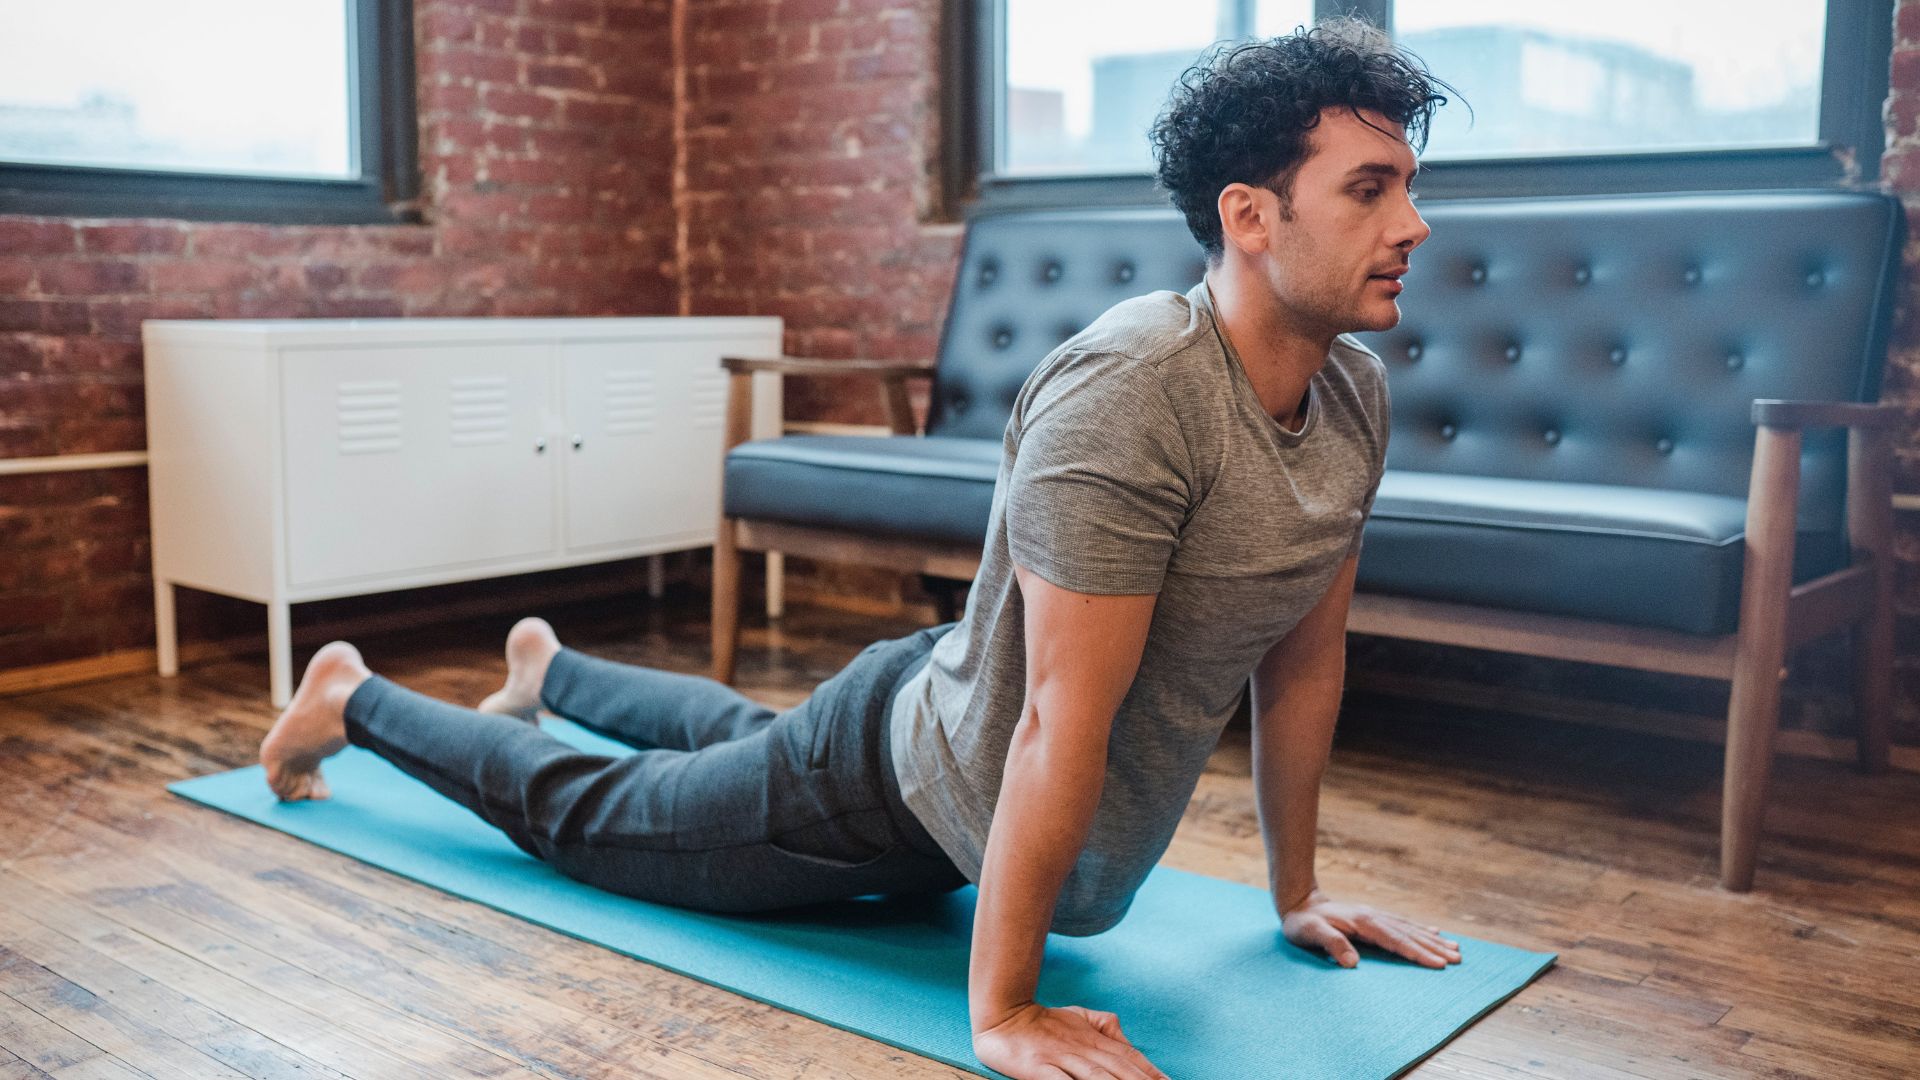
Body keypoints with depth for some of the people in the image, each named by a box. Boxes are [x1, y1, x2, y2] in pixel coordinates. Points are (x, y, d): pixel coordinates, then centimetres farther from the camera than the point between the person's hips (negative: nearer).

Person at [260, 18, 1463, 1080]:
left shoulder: (1358, 393, -9)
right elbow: (1062, 723, -36)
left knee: (750, 737, 35)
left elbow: (1306, 657, 2)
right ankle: (350, 700, 39)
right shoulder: (1127, 391, -37)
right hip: (918, 776, -8)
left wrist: (1298, 889, 7)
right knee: (587, 812, 14)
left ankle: (549, 668, 61)